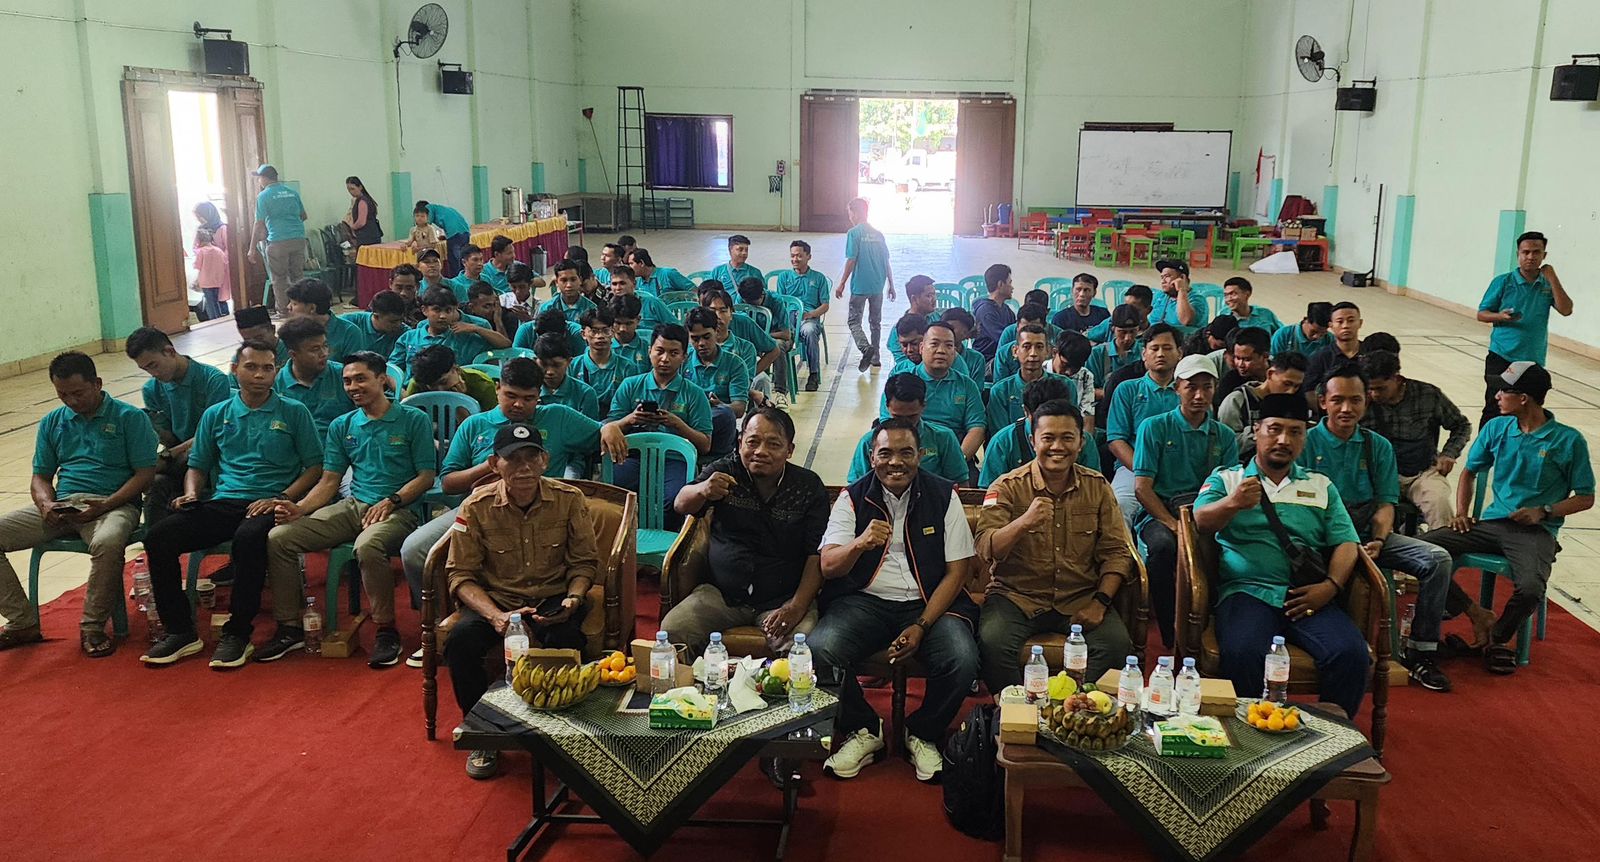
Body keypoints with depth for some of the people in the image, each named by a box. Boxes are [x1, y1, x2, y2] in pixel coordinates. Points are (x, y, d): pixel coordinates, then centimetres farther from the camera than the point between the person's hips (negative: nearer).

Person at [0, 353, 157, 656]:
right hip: (60, 506, 6)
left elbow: (145, 473, -4)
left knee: (107, 542, -40)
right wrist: (46, 504, -6)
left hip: (114, 504, -6)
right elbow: (40, 477, 19)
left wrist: (104, 506, -17)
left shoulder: (130, 417, 1)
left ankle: (92, 627, -19)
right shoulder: (52, 422, 17)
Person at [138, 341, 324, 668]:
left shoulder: (294, 413, 8)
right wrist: (191, 494, 1)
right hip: (221, 503, 4)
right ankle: (180, 631, -9)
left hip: (268, 504, -4)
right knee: (159, 536, -19)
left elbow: (315, 466, 4)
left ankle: (238, 633, -23)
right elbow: (197, 465, 23)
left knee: (249, 538, -38)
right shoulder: (216, 415, 18)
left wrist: (282, 498, -11)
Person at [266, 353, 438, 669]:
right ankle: (291, 628, -1)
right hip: (351, 506, 6)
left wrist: (391, 501, -16)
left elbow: (427, 476, -2)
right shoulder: (342, 426, 16)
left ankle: (387, 631, -22)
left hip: (398, 510, -5)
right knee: (278, 538, -13)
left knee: (367, 546, -40)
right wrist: (300, 508, -6)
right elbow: (329, 481, 12)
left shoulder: (414, 420, 2)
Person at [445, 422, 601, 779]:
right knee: (460, 642, -29)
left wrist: (572, 600, -19)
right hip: (496, 598, 1)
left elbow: (585, 562, 2)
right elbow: (461, 575, -8)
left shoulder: (570, 500, -8)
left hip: (553, 598, 0)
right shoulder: (477, 507, -10)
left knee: (567, 642, -33)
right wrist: (496, 616, -24)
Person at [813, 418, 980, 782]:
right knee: (819, 649, -28)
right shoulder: (853, 497, 4)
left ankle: (923, 735, 3)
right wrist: (860, 544, -27)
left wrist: (921, 627, -13)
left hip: (929, 602, 0)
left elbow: (956, 571, 0)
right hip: (864, 600, 0)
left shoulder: (943, 497, 3)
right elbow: (828, 567, -4)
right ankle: (863, 730, 0)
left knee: (963, 660, -29)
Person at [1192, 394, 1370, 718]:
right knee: (1243, 656, -35)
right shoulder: (1226, 479, 16)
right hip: (1247, 591, -3)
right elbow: (1202, 521, -2)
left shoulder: (1321, 486, 24)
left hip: (1308, 597, 3)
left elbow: (1345, 542, 14)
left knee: (1352, 654, -26)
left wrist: (1331, 586, -6)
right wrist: (1232, 504, -24)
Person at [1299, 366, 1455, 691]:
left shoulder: (1378, 446, 13)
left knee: (1438, 559, -14)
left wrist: (1378, 541, -13)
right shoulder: (1306, 442, 1)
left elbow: (1385, 503, 8)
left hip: (1369, 535, 5)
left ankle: (1419, 652, -6)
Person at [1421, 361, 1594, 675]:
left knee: (1530, 589, -33)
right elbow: (1469, 472, 19)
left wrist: (1544, 512, -14)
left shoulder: (1570, 440, -4)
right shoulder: (1496, 428, 7)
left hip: (1537, 531, -4)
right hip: (1491, 522, 4)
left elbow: (1585, 498, 2)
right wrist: (1461, 512, 3)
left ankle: (1498, 638, 1)